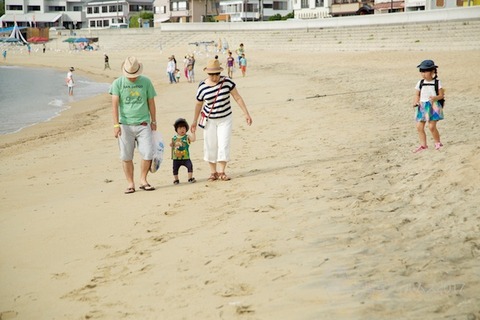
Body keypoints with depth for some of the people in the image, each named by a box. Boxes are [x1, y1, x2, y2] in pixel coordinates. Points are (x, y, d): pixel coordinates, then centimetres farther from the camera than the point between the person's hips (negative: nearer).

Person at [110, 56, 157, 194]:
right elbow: (115, 104, -3)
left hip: (143, 124, 1)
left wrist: (153, 121, 13)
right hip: (125, 125, -1)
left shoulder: (146, 82, 4)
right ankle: (130, 184, 13)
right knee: (126, 157, 1)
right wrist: (116, 125, -10)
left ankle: (143, 180, 12)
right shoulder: (118, 83, 0)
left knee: (148, 154, -6)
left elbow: (151, 102, 12)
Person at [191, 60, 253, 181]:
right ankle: (213, 172, 15)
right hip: (210, 120, 1)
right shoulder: (203, 87, -9)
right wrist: (194, 121, 14)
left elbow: (237, 98, -5)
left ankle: (221, 172, 1)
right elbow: (198, 104, 6)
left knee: (224, 145, -6)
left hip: (225, 119, 0)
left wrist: (246, 113, -8)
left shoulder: (227, 82, -11)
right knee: (210, 146, 4)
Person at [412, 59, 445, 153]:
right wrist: (416, 102, -9)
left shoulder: (437, 82, -3)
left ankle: (438, 142, 12)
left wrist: (435, 98, -23)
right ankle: (423, 145, 12)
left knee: (432, 126, -11)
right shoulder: (420, 83, 7)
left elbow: (441, 95, -2)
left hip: (433, 106, -4)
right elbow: (417, 94, 11)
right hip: (422, 107, 5)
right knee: (419, 127, -1)